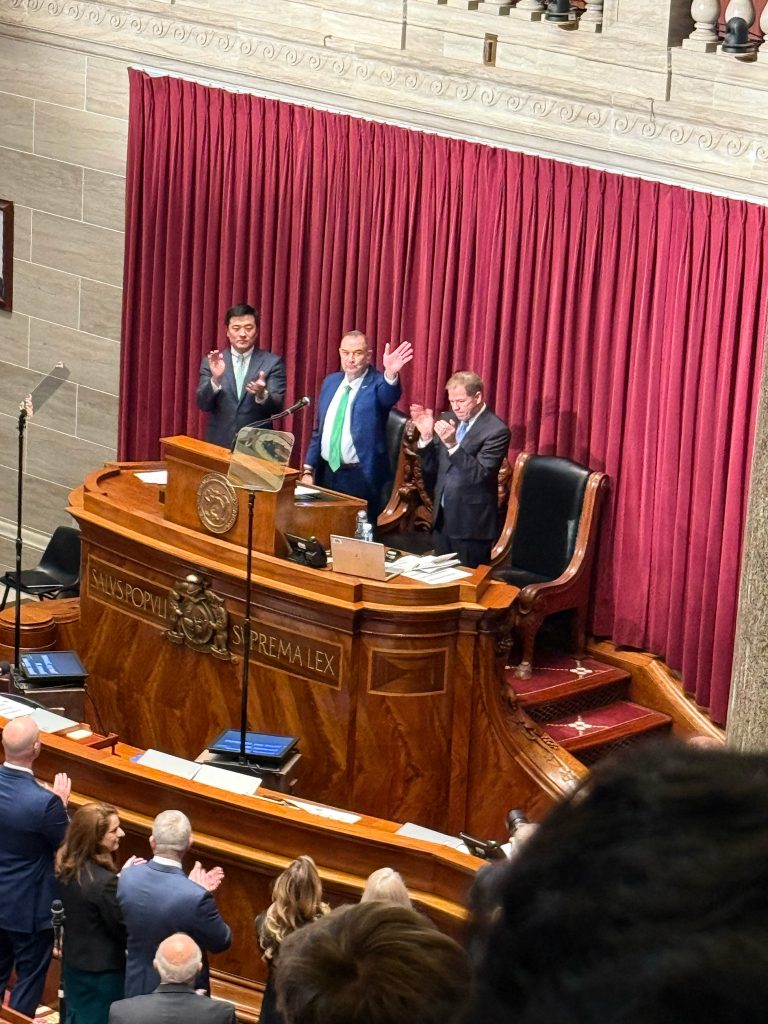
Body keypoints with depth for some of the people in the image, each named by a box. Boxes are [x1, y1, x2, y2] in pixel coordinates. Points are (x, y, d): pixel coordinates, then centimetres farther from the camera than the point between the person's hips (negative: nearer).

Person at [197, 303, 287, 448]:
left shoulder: (272, 362, -2)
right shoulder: (212, 362, 3)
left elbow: (277, 407, -9)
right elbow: (203, 404, -6)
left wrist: (262, 394, -30)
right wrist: (215, 379, -23)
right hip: (219, 444, 1)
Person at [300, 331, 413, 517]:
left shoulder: (377, 384, -7)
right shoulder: (330, 382, 11)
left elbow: (389, 395, -32)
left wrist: (391, 374, -54)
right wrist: (308, 469, 10)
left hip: (361, 478, -5)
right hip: (326, 474, 5)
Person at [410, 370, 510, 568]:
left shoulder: (496, 430, -13)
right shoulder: (447, 420, 8)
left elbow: (480, 474, -22)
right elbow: (431, 468, 9)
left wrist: (452, 444, -31)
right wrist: (426, 436, -7)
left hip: (471, 524, -7)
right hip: (442, 518, 7)